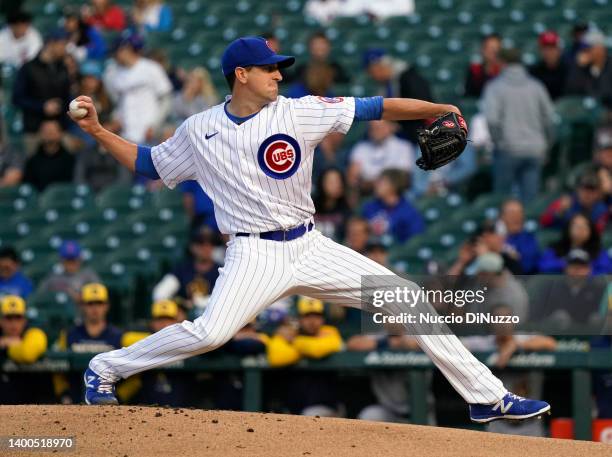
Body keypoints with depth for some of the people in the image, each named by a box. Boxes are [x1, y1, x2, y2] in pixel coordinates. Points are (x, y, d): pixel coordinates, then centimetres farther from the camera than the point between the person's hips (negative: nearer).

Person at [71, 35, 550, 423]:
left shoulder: (298, 112, -1)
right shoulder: (200, 131, 1)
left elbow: (373, 108, -6)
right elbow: (149, 164, 13)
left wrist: (435, 109, -15)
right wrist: (98, 130, 3)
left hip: (310, 247, 3)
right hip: (255, 254, -3)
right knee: (209, 333, -27)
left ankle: (487, 396, 5)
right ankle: (105, 368, -5)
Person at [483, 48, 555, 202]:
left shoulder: (495, 87, -2)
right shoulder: (536, 86, 9)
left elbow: (491, 118, -15)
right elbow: (549, 117, 10)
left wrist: (497, 141, -1)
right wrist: (546, 145, 21)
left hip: (508, 149, -3)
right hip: (534, 150, 3)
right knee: (530, 198, 1)